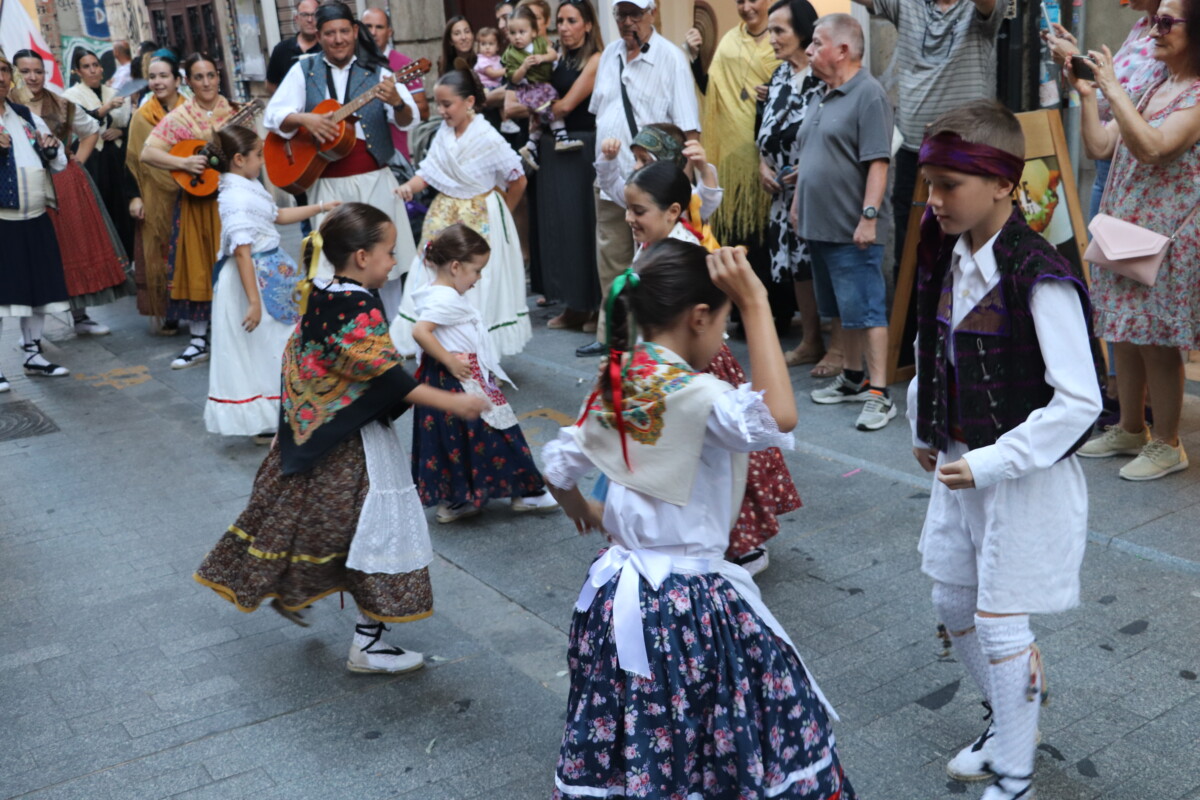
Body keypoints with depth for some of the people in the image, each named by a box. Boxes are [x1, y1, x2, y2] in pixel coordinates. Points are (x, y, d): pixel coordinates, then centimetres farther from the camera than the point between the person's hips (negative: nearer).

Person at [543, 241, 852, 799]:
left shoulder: (615, 385, 3)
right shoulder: (692, 394, -21)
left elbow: (559, 467, 12)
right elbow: (778, 420, -35)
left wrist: (581, 510, 34)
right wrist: (756, 305, -29)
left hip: (619, 590, 8)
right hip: (688, 602, -8)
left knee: (624, 753, 21)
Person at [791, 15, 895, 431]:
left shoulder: (868, 94, -12)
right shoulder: (825, 97, 16)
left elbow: (878, 162, -19)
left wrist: (869, 216, -23)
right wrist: (798, 204, 22)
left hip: (852, 230, -9)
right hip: (819, 225, 9)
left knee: (866, 310, -6)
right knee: (842, 310, 16)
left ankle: (879, 394, -3)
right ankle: (853, 380, 27)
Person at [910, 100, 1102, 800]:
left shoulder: (1041, 279, -23)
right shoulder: (948, 260, 0)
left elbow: (1079, 402, -25)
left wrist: (992, 463, -25)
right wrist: (925, 431, 17)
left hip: (1027, 477, -8)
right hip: (963, 465, 8)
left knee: (1000, 623, 2)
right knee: (954, 605, 18)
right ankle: (1008, 725, 43)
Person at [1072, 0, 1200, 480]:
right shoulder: (1153, 88, 14)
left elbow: (1152, 148, -26)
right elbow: (1099, 147, 10)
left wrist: (1113, 87, -24)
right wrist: (1086, 94, -1)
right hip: (1121, 228, 8)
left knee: (1155, 342, -2)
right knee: (1124, 335, 13)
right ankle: (1129, 430, 27)